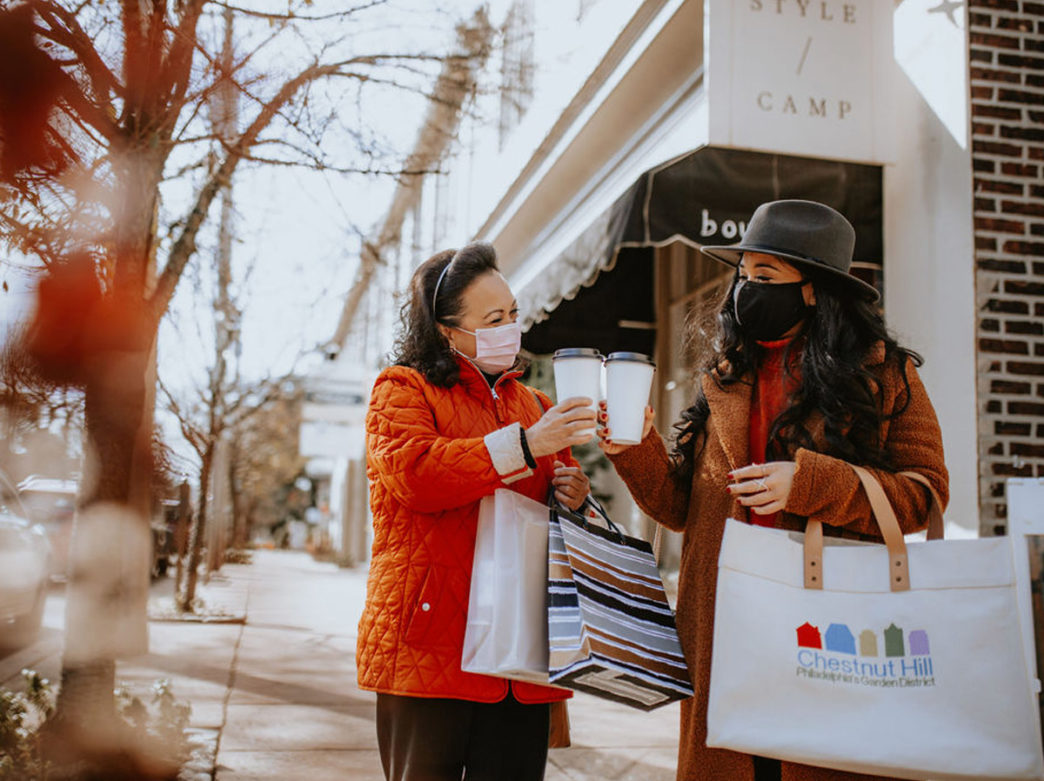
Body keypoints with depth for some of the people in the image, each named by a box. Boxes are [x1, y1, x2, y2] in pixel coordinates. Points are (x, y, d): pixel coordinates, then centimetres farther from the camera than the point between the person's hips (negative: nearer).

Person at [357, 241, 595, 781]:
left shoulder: (532, 404, 22)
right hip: (430, 644, -5)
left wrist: (570, 498, 6)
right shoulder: (402, 390, 3)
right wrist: (523, 446, -21)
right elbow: (411, 472, -17)